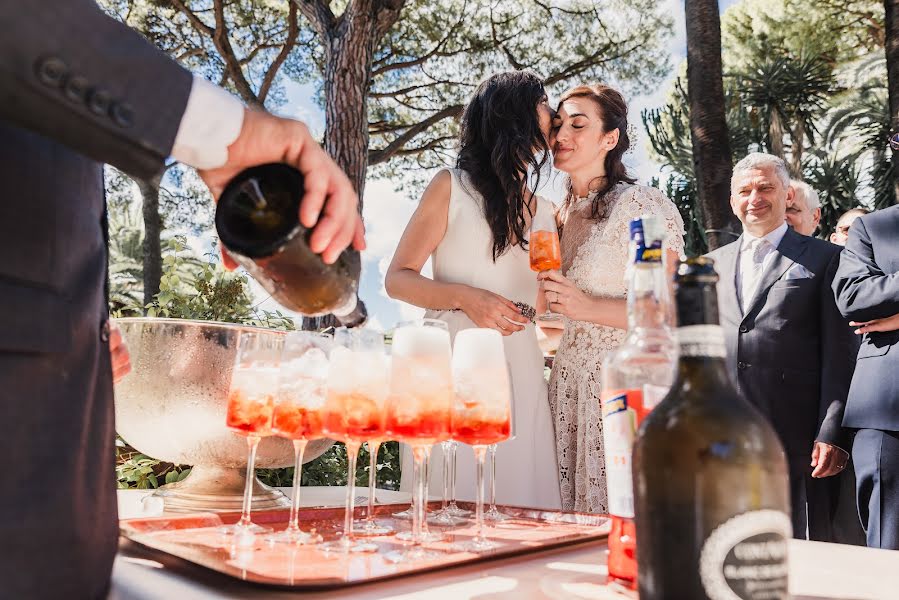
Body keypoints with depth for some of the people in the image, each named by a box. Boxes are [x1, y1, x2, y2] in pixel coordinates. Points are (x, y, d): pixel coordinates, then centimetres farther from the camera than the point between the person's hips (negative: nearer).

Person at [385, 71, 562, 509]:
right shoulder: (453, 186, 3)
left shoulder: (545, 213, 16)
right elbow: (397, 279, 0)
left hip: (521, 371, 5)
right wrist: (465, 298, -15)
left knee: (522, 512, 2)